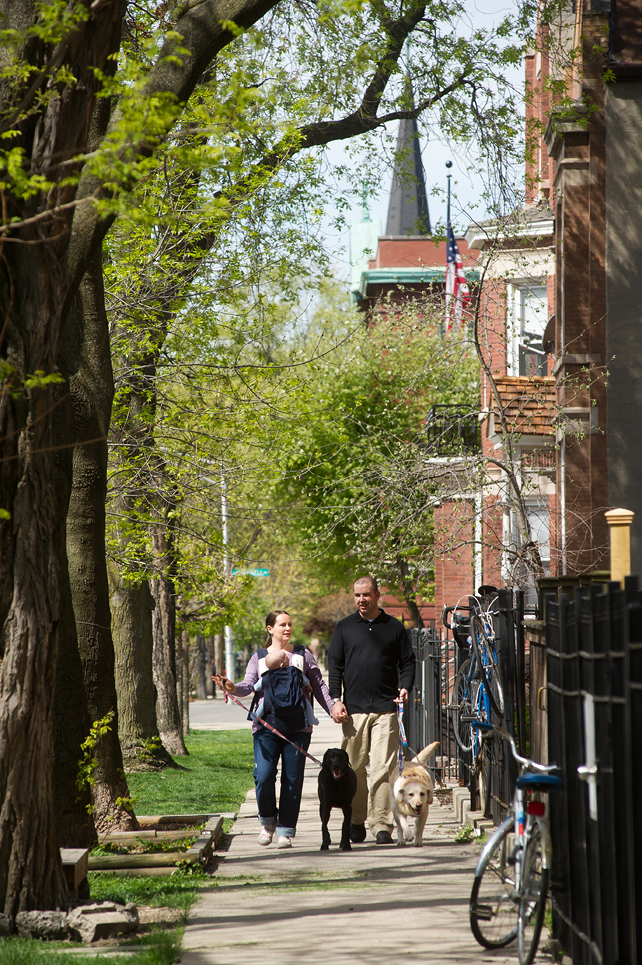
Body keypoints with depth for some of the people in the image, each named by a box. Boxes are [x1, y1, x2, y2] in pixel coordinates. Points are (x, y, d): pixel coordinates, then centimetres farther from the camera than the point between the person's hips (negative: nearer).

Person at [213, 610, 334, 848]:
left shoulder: (303, 656, 12)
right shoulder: (259, 658, 11)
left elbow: (319, 687, 15)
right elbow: (249, 685, -3)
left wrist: (333, 710, 5)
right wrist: (234, 688, -24)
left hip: (297, 726, 1)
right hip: (266, 726, -1)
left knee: (293, 779, -2)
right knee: (263, 775, -13)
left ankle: (285, 831, 7)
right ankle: (267, 821, 12)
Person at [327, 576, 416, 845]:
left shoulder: (394, 628, 10)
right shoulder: (344, 627, 11)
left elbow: (407, 662, 13)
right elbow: (334, 665, 10)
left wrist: (405, 687, -5)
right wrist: (336, 699, -1)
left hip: (385, 709, -1)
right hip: (353, 709, 1)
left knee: (383, 767, -8)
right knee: (355, 767, 3)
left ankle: (382, 825, -8)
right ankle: (357, 821, 14)